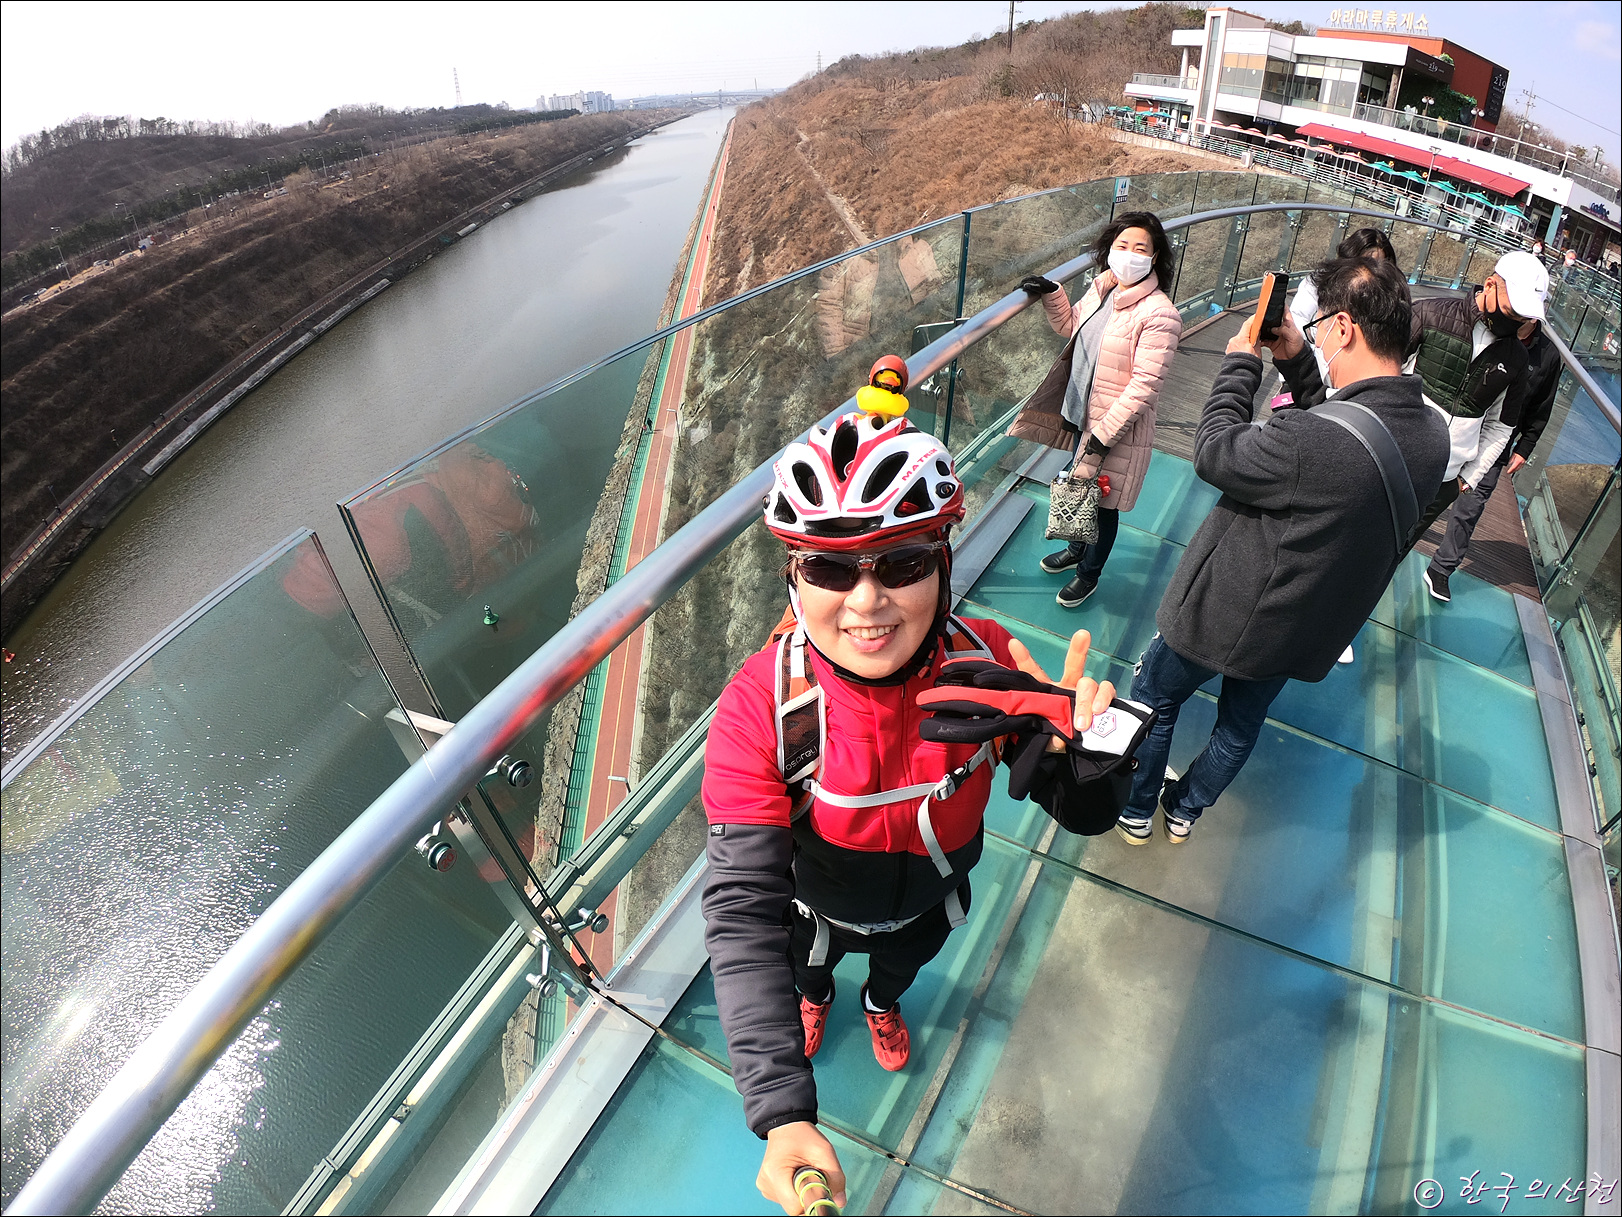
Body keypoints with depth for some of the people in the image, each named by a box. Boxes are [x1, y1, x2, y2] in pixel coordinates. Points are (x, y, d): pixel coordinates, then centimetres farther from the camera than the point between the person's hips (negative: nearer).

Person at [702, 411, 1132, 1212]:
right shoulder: (758, 709, -40)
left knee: (905, 960, 36)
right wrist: (783, 1114, -47)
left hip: (930, 898, 2)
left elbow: (1084, 812, -25)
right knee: (810, 962, 35)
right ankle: (815, 996, 74)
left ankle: (882, 1003, 75)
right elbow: (742, 908, -39)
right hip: (820, 903, -1)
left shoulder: (987, 663, -34)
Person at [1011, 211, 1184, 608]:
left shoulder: (1159, 315, -22)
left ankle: (1089, 574, 32)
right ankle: (1077, 548, 51)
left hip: (1118, 429, -7)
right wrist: (1051, 294, 4)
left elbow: (1145, 385, -23)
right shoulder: (1101, 288, 1)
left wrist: (1105, 432, -24)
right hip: (1081, 414, 7)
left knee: (1103, 503, 10)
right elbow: (1070, 327, 20)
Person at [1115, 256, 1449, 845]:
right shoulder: (1433, 434, -11)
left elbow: (1213, 453, -21)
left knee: (1155, 699, 20)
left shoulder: (1308, 439, -37)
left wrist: (1240, 364, -8)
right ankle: (1184, 810, 51)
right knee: (1241, 726, 27)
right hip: (1306, 634, 7)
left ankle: (1136, 811, 40)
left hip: (1226, 615, -7)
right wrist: (1297, 365, 0)